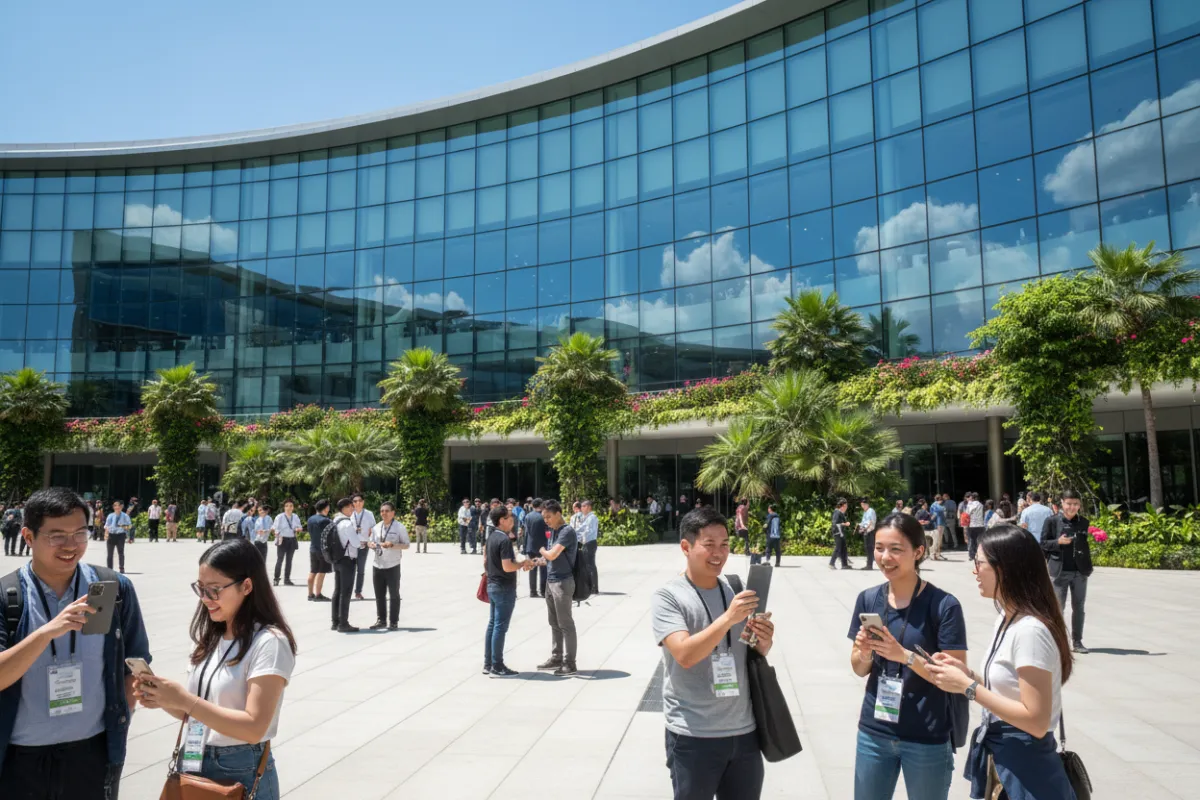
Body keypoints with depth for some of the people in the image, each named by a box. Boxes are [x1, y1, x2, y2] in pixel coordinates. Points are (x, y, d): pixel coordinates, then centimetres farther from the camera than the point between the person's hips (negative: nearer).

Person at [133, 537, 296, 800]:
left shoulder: (269, 643, -18)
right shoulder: (208, 636, 5)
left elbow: (254, 727, -23)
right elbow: (195, 712, 10)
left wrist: (184, 700, -25)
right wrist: (165, 700, -10)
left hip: (241, 774, -7)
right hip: (194, 765, 7)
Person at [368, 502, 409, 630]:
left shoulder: (399, 527, -6)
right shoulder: (376, 527, 9)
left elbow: (406, 545, -7)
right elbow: (372, 542, 17)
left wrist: (392, 545, -22)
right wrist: (372, 545, -7)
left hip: (392, 566, -5)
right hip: (377, 565, 5)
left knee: (394, 594, 4)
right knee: (379, 595, 11)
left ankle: (394, 622, 12)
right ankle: (381, 620, 22)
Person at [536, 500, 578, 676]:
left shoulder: (567, 531, -16)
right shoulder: (553, 531, 12)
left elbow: (552, 555, -23)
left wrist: (541, 549, -3)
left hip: (562, 582, -9)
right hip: (550, 581, 9)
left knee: (565, 624, -3)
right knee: (554, 623, 15)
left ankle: (569, 663, 3)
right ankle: (556, 658, 25)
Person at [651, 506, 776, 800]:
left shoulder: (736, 591, 7)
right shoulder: (667, 596, -10)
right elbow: (685, 654, -22)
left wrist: (764, 644, -5)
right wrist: (729, 618, -28)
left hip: (744, 731, 5)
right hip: (693, 736, -5)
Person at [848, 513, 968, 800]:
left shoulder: (944, 605, -13)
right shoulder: (867, 599, -1)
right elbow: (860, 669, 7)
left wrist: (904, 655, -25)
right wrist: (864, 653, -15)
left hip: (927, 739, -3)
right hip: (873, 732, 4)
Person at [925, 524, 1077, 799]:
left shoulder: (1030, 630, -23)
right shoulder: (1006, 620, 7)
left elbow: (1036, 721, -25)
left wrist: (967, 687, -22)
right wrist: (967, 674, -2)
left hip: (1025, 770, -9)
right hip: (999, 758, 9)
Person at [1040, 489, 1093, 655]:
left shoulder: (1084, 522, 5)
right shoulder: (1052, 521, -3)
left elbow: (1087, 543, 15)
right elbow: (1043, 544, -2)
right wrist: (1058, 542, -17)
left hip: (1080, 571, 3)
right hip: (1059, 571, -3)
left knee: (1078, 607, 8)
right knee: (1058, 607, 2)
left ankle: (1077, 641, 18)